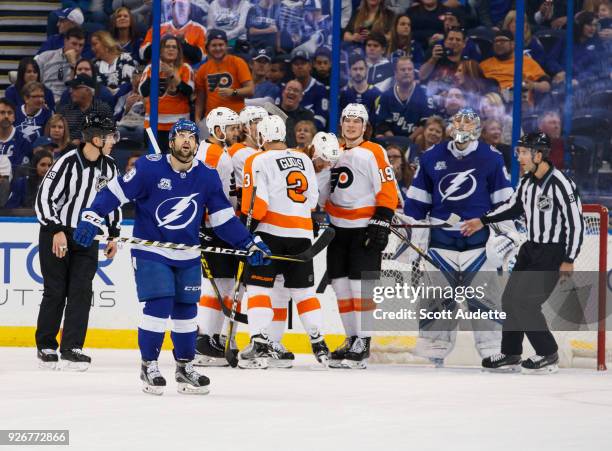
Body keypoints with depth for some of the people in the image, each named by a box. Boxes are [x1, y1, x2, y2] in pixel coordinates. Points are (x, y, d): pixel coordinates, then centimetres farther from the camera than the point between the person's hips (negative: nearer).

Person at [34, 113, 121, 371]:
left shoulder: (108, 167, 2)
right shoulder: (68, 163, -18)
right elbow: (45, 197, -17)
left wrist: (113, 234, 11)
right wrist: (57, 231, -20)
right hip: (55, 232, -5)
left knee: (81, 291, -4)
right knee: (55, 291, -1)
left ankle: (72, 348, -3)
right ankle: (46, 347, 9)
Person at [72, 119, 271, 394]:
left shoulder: (208, 177, -1)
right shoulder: (149, 167, -14)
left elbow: (223, 218, 6)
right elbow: (115, 191, -11)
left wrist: (250, 244, 1)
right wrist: (91, 218, -21)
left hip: (187, 257, 5)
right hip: (150, 250, -4)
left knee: (186, 310, 10)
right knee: (158, 307, -13)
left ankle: (185, 368, 24)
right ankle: (149, 367, 1)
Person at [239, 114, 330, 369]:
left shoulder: (259, 161, -6)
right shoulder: (303, 159, 13)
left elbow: (256, 200, -13)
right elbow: (312, 198, 17)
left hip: (271, 232, -5)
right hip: (302, 233, 5)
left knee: (258, 286, -3)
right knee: (304, 289, 14)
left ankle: (260, 344, -13)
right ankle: (319, 345, 13)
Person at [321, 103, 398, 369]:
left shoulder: (372, 153, -8)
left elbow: (388, 190, -13)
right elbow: (326, 191, 22)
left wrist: (381, 223, -18)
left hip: (365, 228, -7)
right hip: (338, 228, 7)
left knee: (360, 284, -10)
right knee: (341, 285, 8)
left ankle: (362, 346, -9)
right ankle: (352, 339, 16)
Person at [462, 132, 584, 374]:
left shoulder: (561, 184, -21)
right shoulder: (527, 181, 4)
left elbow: (575, 222, -19)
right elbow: (514, 207, 22)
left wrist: (569, 260, -19)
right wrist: (483, 221, 19)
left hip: (552, 253, -9)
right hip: (531, 248, 9)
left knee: (525, 302, -13)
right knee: (510, 298, 9)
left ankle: (548, 355, 1)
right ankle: (510, 356, 20)